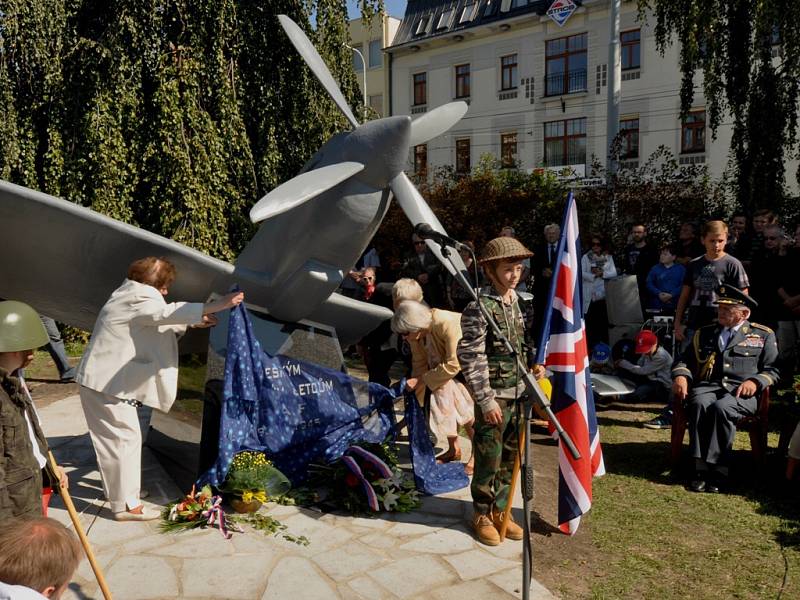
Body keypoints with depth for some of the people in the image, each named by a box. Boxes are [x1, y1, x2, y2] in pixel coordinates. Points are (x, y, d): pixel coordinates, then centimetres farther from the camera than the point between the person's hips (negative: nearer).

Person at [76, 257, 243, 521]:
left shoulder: (130, 296, 16)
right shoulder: (138, 298, -18)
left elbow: (158, 320, 27)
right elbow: (166, 312, -36)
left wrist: (193, 322, 24)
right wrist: (216, 305, -41)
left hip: (103, 380, 11)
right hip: (107, 384, -11)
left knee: (116, 437, 20)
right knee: (126, 438, -5)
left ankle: (118, 488, 35)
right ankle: (125, 504, 2)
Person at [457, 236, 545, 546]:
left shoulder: (514, 301, 7)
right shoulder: (479, 308, -17)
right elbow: (470, 358, -18)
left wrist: (533, 364, 3)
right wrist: (486, 400, -18)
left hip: (518, 393, 7)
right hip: (494, 396, -7)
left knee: (509, 457, 16)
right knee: (489, 460, 4)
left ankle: (499, 511, 31)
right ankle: (481, 516, 23)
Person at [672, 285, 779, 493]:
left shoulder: (763, 335, 18)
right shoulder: (703, 333, 25)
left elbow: (772, 369, 11)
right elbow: (683, 360, 22)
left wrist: (755, 381, -10)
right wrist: (680, 376, -1)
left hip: (741, 392, -2)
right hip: (707, 386, 2)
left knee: (721, 408, -36)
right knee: (700, 404, -34)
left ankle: (716, 470, -31)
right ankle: (701, 466, -34)